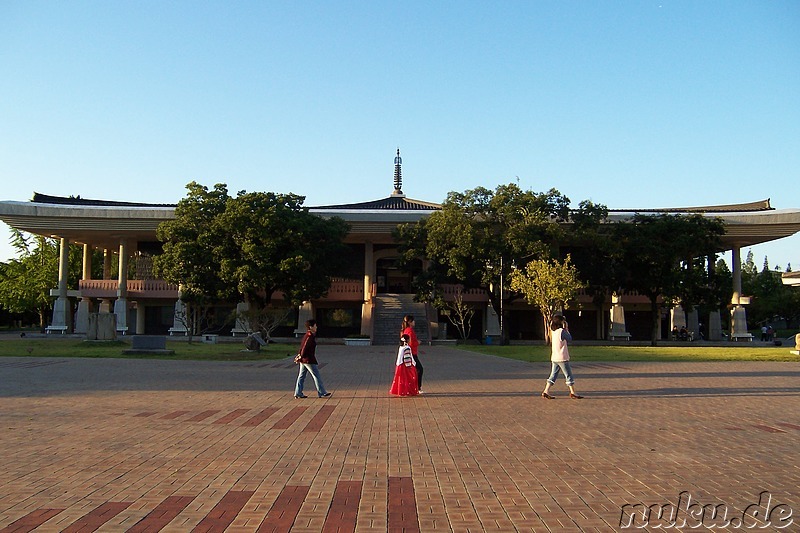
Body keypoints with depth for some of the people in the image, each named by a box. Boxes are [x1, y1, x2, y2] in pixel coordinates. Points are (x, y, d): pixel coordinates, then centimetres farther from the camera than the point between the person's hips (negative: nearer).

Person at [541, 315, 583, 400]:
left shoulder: (553, 332, 8)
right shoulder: (561, 331, -14)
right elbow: (570, 338, -3)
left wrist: (565, 329, 11)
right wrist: (566, 328, 2)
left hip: (554, 358, 7)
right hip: (562, 358, -7)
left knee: (553, 375, 10)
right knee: (568, 375, 4)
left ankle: (546, 391, 6)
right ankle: (573, 393, 10)